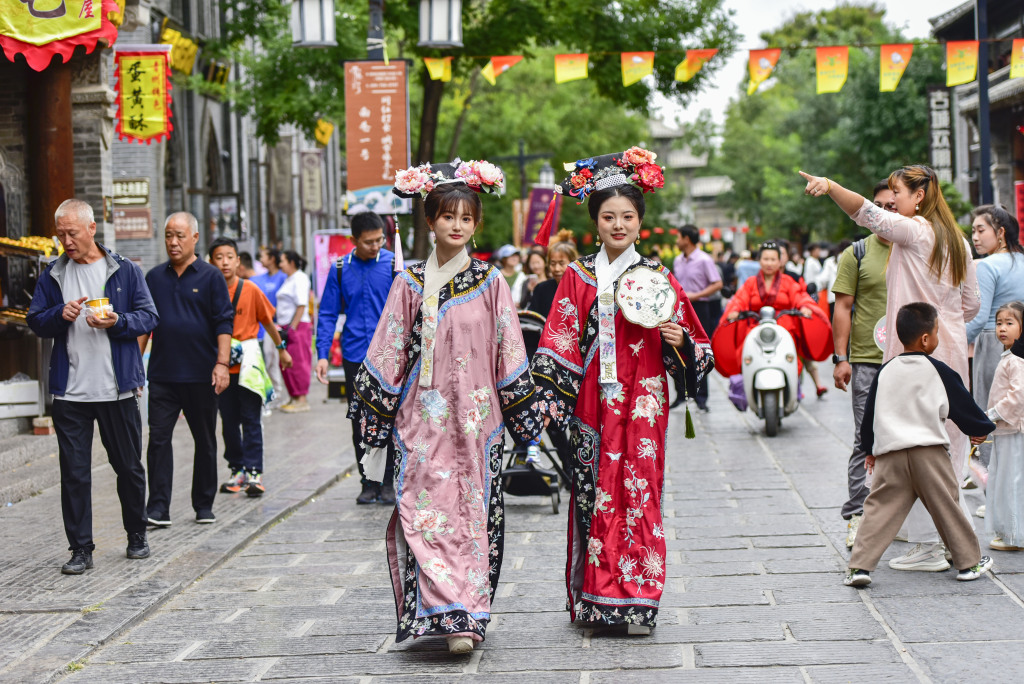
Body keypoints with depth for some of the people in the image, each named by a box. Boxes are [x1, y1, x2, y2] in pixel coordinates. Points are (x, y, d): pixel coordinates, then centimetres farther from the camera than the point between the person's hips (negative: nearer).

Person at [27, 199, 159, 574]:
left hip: (118, 389, -1)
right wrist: (60, 315, -12)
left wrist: (117, 322, -17)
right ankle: (80, 549, 6)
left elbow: (149, 316, 1)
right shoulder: (52, 276, 8)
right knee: (74, 472, 0)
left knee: (129, 466, 10)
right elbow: (35, 321, 9)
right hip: (70, 392, 1)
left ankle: (137, 536, 28)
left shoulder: (125, 271, 2)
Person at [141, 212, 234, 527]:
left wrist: (222, 363, -13)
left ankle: (204, 506, 18)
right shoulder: (154, 277, 10)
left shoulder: (210, 277, 0)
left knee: (205, 441, 7)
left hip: (201, 375, -2)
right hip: (162, 374, 2)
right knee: (159, 438, -6)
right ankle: (158, 509, -7)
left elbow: (224, 323, -4)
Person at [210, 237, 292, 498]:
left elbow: (268, 321, 9)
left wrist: (281, 349, 16)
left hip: (248, 362, -2)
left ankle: (254, 472, -5)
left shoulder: (250, 290, -3)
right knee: (229, 421, 8)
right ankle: (237, 470, 17)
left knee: (251, 420, -3)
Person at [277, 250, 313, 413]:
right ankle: (294, 398, 17)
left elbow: (301, 306, -18)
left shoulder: (300, 279, -11)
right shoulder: (289, 279, 18)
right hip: (287, 327, 10)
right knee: (286, 364, 10)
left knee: (297, 363, -8)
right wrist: (284, 328, 18)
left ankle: (302, 400, -5)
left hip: (298, 326, -10)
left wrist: (292, 328, -21)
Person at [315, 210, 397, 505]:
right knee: (361, 422, 6)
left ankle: (388, 482, 12)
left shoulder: (393, 264, -1)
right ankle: (368, 483, 16)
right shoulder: (340, 269, 5)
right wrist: (322, 354, 0)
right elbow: (327, 314, 8)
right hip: (355, 356, 2)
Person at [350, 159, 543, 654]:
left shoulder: (490, 283, 5)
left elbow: (509, 356, 7)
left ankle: (465, 617, 3)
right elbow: (386, 358, 6)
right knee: (425, 511, -8)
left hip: (476, 420, 0)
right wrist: (375, 434, 4)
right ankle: (449, 614, -4)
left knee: (473, 512, -2)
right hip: (422, 421, 0)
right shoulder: (410, 284, 5)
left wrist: (525, 425, 4)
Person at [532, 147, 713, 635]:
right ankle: (595, 600, 10)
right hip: (592, 405, 1)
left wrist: (680, 341, -12)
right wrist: (552, 402, -4)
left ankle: (637, 603, 3)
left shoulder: (659, 278, 5)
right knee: (594, 493, 1)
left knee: (639, 492, -3)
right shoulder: (579, 277, 6)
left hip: (642, 402, -1)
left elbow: (691, 349, 9)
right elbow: (559, 344, 5)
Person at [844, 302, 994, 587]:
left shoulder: (886, 371, 8)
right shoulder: (938, 371, -3)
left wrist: (870, 449, 27)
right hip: (929, 451, -2)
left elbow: (870, 413, 15)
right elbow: (963, 406, 6)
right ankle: (969, 561, 19)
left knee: (880, 509, 0)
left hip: (890, 455, 2)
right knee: (947, 506, 9)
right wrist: (981, 429, 25)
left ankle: (860, 565, -10)